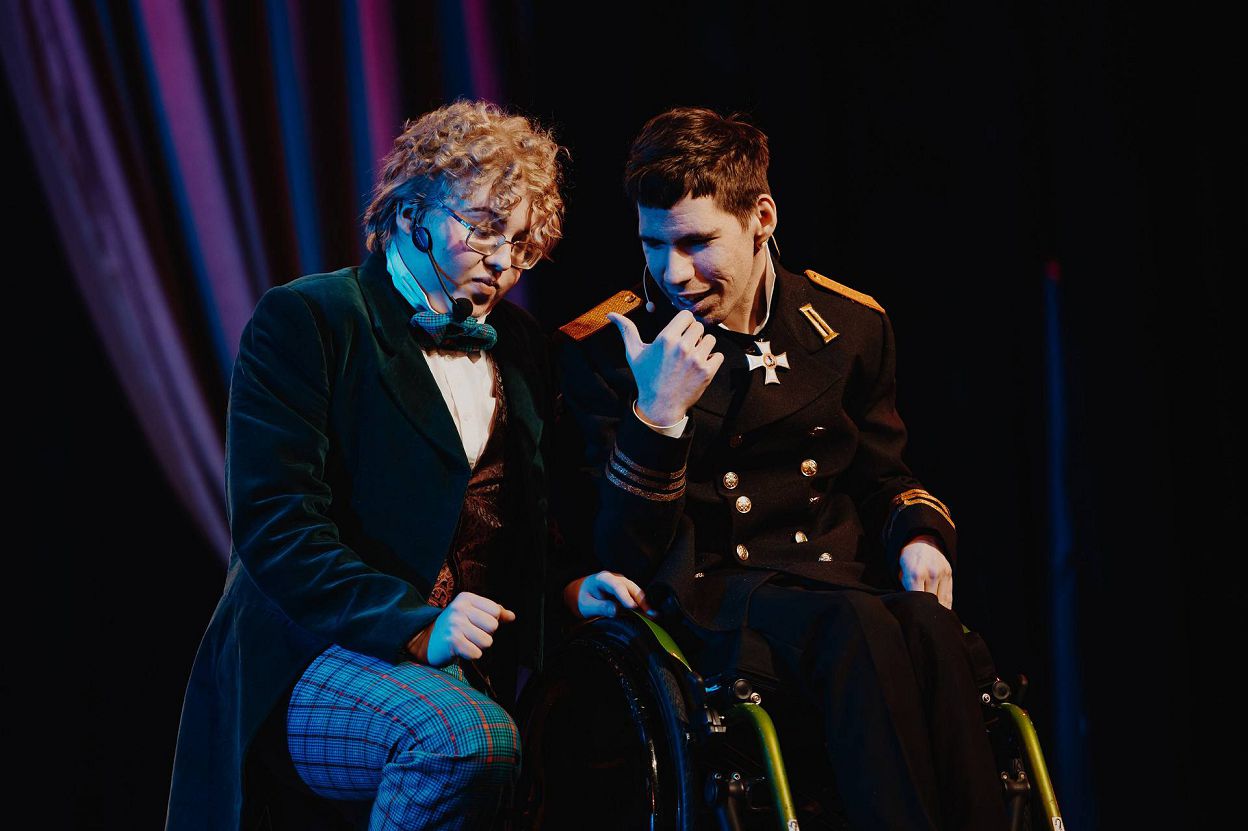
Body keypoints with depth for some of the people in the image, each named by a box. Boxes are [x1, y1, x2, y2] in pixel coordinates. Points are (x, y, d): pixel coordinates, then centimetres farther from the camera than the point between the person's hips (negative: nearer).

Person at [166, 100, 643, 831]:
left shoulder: (519, 345, 18)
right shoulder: (305, 321, -3)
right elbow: (275, 526, -14)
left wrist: (568, 591, 1)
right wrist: (415, 626, -24)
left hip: (468, 678, 7)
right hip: (306, 674, -7)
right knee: (470, 735, -36)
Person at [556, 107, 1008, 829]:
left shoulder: (850, 324, 11)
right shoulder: (602, 349, -1)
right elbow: (622, 556, -6)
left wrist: (920, 538, 2)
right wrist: (657, 414, -20)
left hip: (845, 578, 4)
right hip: (712, 600, -3)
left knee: (931, 631, -33)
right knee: (859, 628, -36)